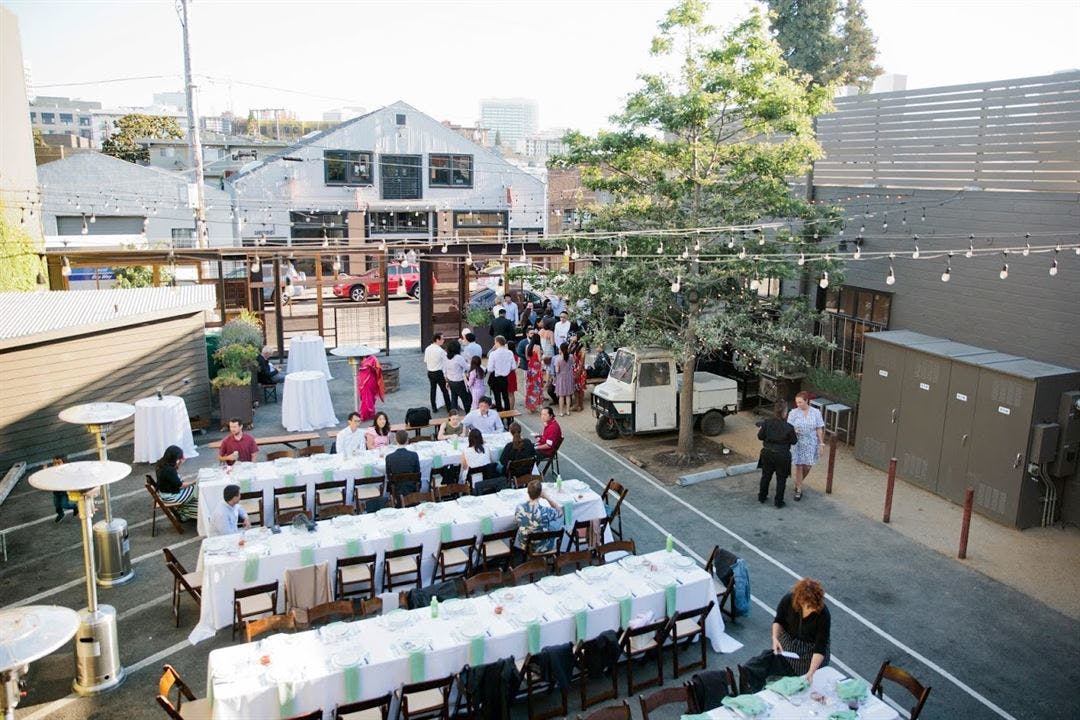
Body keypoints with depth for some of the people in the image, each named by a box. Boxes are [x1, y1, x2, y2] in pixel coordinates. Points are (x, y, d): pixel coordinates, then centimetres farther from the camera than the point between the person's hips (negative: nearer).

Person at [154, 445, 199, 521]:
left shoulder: (162, 464, -3)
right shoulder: (169, 470, -31)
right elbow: (180, 485, -22)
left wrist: (179, 465, 1)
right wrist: (193, 481, -9)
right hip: (171, 496, -9)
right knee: (197, 489, 4)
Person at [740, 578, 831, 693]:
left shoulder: (823, 614, -24)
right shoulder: (788, 600, -16)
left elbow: (820, 648, -23)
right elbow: (778, 621, 3)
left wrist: (811, 672, -36)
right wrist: (775, 638, -17)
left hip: (811, 651, -2)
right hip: (788, 641, 3)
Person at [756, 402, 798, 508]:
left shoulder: (766, 422, -13)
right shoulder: (788, 427, -21)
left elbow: (760, 437, -4)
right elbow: (794, 441, -8)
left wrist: (760, 430, 16)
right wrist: (796, 435, 12)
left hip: (767, 454, 3)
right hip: (782, 456, -3)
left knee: (766, 476, 21)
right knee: (781, 479, 14)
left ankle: (762, 497, 35)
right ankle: (778, 501, 21)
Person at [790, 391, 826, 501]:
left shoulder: (816, 412, -5)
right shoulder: (793, 413, -7)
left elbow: (819, 429, 0)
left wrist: (821, 444, -1)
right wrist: (794, 431, -29)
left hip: (811, 444, 1)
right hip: (797, 444, -1)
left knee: (807, 467, 6)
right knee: (799, 466, 2)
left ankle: (798, 483, 35)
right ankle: (798, 490, 15)